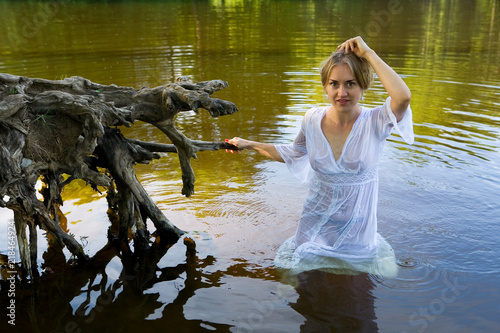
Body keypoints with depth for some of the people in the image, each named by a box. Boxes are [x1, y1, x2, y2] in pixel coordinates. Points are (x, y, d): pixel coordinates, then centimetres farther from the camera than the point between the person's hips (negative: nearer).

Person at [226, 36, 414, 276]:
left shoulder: (374, 123, -19)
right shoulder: (313, 119, -9)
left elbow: (403, 97, -42)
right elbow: (293, 154, 11)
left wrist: (368, 54, -32)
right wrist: (250, 145, 14)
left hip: (356, 227, -2)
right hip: (316, 224, 2)